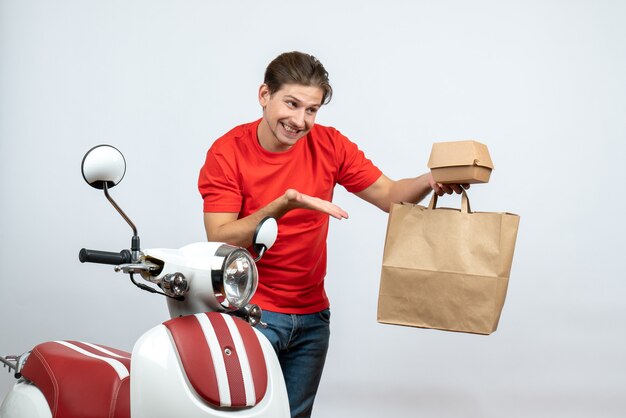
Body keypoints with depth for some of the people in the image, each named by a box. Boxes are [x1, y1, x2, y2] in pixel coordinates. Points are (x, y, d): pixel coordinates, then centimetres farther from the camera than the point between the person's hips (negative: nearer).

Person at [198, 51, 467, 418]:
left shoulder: (329, 146, -2)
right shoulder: (228, 153, -11)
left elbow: (391, 196, -1)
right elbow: (220, 240, -16)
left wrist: (431, 181, -22)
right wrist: (284, 205, -29)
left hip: (313, 315, 4)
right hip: (250, 313, -4)